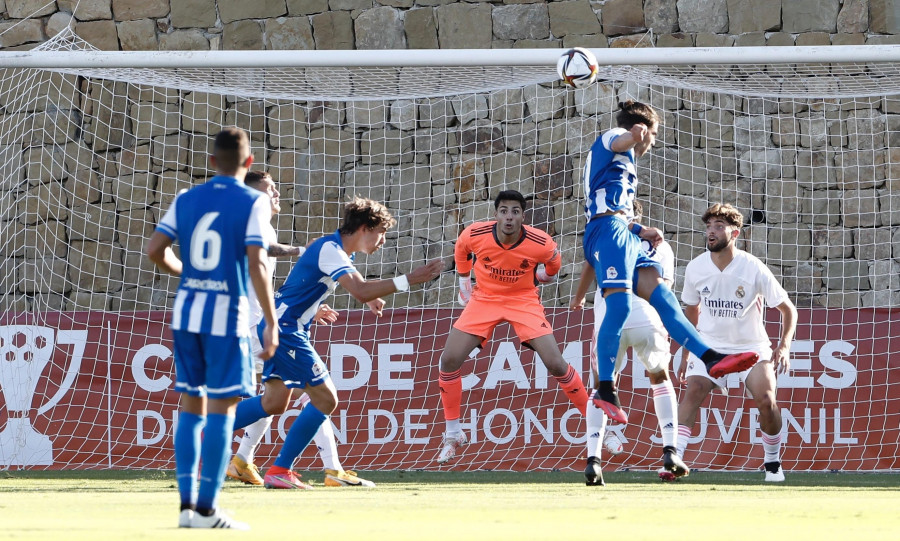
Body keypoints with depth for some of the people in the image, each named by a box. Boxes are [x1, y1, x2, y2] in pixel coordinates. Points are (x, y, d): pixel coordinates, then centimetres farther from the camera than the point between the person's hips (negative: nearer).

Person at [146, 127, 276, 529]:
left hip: (186, 311, 5)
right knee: (221, 409, -1)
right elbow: (256, 264, -14)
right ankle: (206, 508, -3)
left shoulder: (186, 200, 8)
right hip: (227, 314, -5)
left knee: (192, 406, 10)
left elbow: (155, 251, 3)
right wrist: (272, 324, -10)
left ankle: (187, 504, 8)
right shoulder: (252, 203, -6)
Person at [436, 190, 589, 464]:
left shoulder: (540, 243, -23)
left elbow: (553, 262, 4)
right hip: (484, 298, 2)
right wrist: (464, 281, 14)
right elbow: (462, 248, 7)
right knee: (449, 360, -11)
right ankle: (453, 436, 6)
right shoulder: (474, 235, -20)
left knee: (555, 363, -14)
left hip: (523, 298, -2)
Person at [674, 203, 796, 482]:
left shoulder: (754, 269, -16)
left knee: (765, 399, -18)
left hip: (752, 346, -2)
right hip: (710, 344, 2)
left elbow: (788, 309, -7)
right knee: (693, 389, -22)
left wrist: (784, 346, -20)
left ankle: (773, 462, 5)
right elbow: (691, 311, 12)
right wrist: (687, 353, 13)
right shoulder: (695, 268, -6)